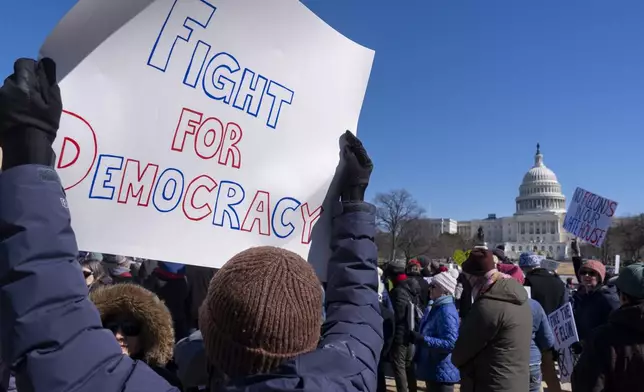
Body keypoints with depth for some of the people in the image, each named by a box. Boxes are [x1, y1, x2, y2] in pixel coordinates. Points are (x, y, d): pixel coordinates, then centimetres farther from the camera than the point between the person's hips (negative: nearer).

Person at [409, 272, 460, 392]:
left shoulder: (447, 312, -23)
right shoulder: (437, 308, 8)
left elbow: (450, 343, -29)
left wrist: (422, 339, -29)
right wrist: (419, 337, 7)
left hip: (441, 372, -10)